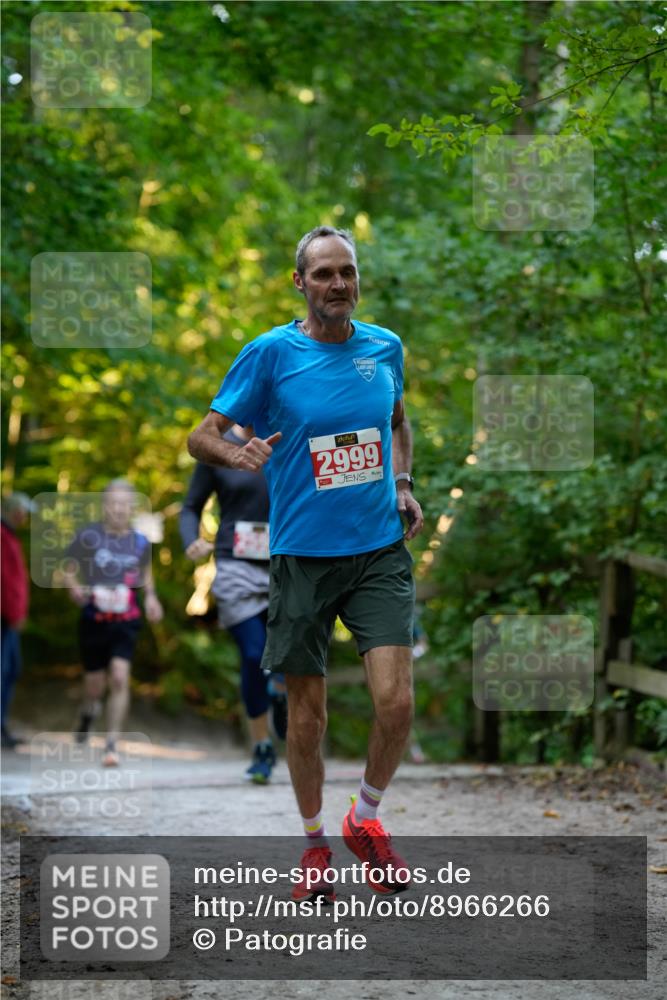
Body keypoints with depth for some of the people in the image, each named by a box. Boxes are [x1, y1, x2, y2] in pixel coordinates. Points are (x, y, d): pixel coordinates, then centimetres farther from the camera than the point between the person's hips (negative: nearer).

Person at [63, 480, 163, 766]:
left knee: (120, 677, -17)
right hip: (93, 620, -1)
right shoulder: (88, 536, -6)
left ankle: (112, 743, -11)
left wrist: (150, 596, 7)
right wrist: (75, 590, -17)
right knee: (95, 685, 8)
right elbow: (69, 571, 2)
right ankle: (88, 710, 45)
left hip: (126, 621, 1)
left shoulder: (140, 542, 3)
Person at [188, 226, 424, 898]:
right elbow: (202, 435, -3)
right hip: (301, 556, -2)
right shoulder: (271, 352, -5)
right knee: (307, 713, 5)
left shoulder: (385, 346, 6)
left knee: (395, 701, -11)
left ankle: (366, 818, 16)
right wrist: (236, 454, -25)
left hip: (380, 549, 2)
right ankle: (315, 841, 26)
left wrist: (402, 483, 10)